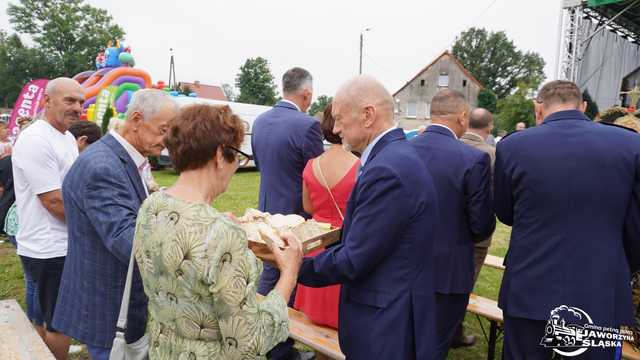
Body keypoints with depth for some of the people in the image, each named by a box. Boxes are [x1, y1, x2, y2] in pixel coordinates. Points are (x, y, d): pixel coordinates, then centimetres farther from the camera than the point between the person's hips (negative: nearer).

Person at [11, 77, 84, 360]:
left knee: (53, 320, 22)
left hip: (63, 246, 9)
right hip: (50, 251, -9)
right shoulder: (36, 141, -19)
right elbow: (54, 202, -21)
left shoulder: (67, 137, 10)